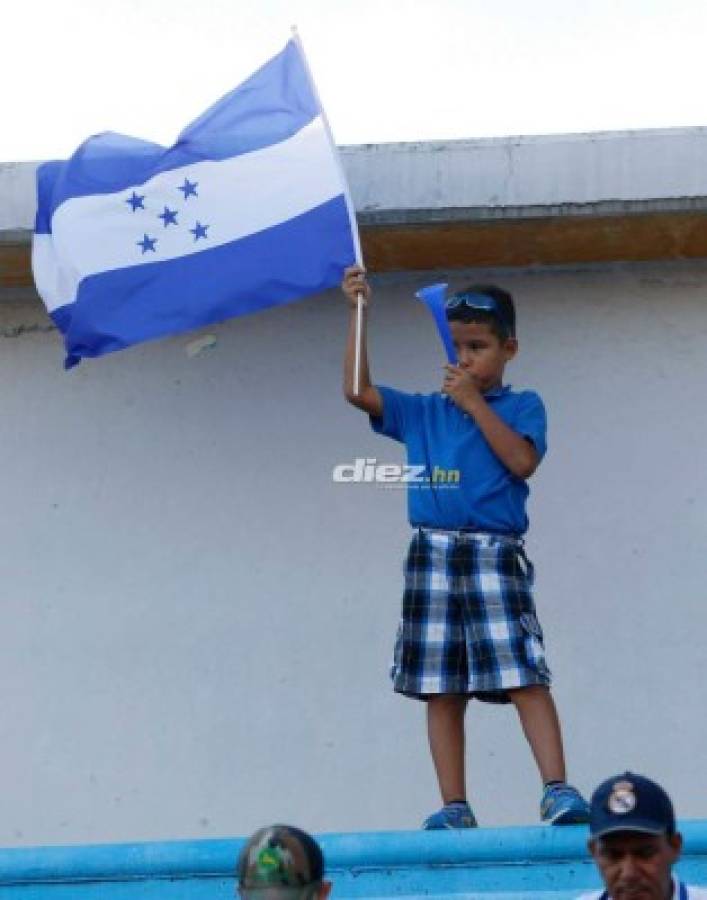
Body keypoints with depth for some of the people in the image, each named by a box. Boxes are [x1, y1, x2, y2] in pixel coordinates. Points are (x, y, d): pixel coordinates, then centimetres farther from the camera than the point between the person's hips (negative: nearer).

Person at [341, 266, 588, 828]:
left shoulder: (522, 407, 8)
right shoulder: (422, 413, 15)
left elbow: (523, 460, -10)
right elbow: (358, 391, 7)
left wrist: (475, 402, -7)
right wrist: (357, 312, 3)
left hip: (495, 555, -3)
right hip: (432, 556, 4)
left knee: (525, 675, -14)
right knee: (441, 689, 2)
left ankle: (558, 790, -16)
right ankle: (455, 806, 4)